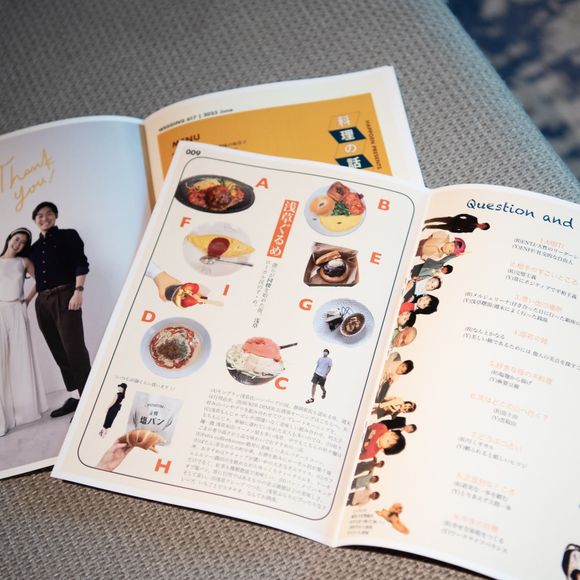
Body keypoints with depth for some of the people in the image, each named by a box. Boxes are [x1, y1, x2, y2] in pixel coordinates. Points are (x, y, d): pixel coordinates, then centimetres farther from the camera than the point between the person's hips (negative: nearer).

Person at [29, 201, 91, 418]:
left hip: (65, 296, -6)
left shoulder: (68, 236, 7)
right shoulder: (34, 247, 21)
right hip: (43, 302, 6)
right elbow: (36, 276, 21)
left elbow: (81, 264, -4)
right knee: (59, 351, 6)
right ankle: (74, 397, 11)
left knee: (74, 348, -13)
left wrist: (78, 291, -14)